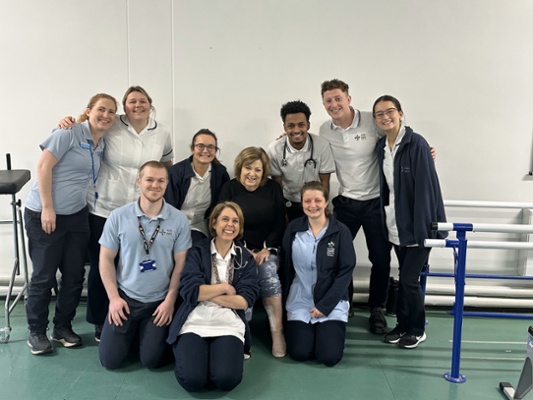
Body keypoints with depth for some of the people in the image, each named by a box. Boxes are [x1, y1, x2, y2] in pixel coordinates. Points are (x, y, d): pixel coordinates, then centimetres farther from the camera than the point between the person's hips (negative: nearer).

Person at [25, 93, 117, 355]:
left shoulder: (102, 144, 10)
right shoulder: (70, 132, -12)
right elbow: (43, 166, -16)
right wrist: (47, 208, -18)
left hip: (76, 216, 7)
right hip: (44, 215, -7)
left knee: (75, 274, 9)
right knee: (44, 276, 3)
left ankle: (63, 327, 25)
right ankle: (37, 332, 19)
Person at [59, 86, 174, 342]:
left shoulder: (162, 134, 5)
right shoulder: (110, 126, -4)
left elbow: (167, 164, 21)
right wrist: (67, 123, -10)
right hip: (103, 209, -1)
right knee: (101, 266, 7)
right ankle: (100, 322, 24)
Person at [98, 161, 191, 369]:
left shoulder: (179, 220, -8)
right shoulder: (118, 216, -7)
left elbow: (181, 264, -4)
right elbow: (106, 259, 0)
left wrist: (170, 300, -7)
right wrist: (114, 297, -6)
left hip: (160, 300, 0)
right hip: (125, 297, 1)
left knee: (152, 360, -3)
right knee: (110, 360, 0)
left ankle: (147, 332, 31)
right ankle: (133, 331, 32)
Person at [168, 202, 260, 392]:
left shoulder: (246, 258, 10)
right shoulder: (197, 251, 5)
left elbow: (246, 300, -3)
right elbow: (188, 290, -9)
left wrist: (206, 294, -8)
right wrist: (224, 287, -5)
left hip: (229, 325, 1)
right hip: (195, 322, -1)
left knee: (226, 379, -24)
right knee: (192, 379, -23)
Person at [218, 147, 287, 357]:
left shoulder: (273, 188, 6)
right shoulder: (229, 188, 1)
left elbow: (279, 224, 4)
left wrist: (266, 249, -10)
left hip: (267, 249, 1)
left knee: (269, 273, -29)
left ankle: (277, 333, -21)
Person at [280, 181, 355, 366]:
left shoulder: (341, 231, -9)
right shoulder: (293, 228, -2)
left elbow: (345, 271, -9)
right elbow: (285, 267, 4)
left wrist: (324, 306, -13)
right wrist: (285, 301, 0)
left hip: (332, 302, -1)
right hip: (300, 301, 2)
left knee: (329, 356, -12)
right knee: (299, 353, -11)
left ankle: (329, 330, 20)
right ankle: (307, 330, 22)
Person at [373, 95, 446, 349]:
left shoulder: (416, 144, -15)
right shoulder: (381, 146, 6)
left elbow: (425, 188, -18)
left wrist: (424, 229, -20)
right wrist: (385, 220, 6)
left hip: (417, 226, -6)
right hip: (396, 226, 6)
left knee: (409, 279, 0)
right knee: (404, 277, 17)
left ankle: (417, 330, 21)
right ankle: (403, 325, 31)